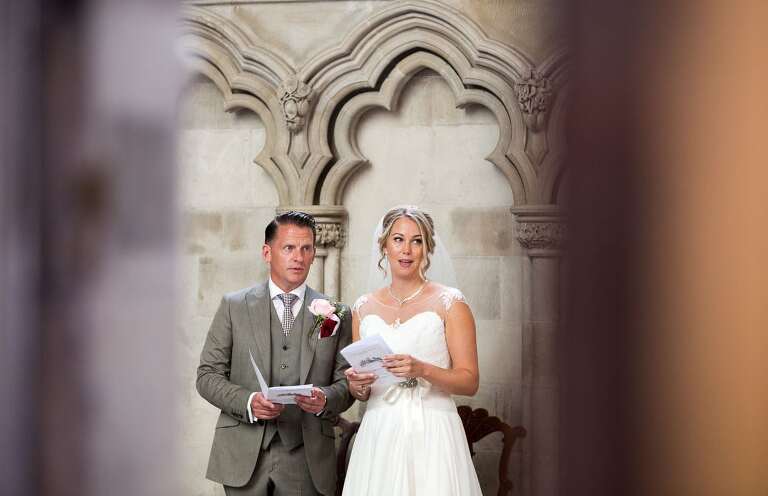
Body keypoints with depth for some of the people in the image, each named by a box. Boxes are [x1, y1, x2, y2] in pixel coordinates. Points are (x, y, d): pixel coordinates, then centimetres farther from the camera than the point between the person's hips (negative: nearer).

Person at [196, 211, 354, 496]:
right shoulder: (234, 306, 5)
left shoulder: (336, 315, 7)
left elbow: (346, 382, 7)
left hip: (307, 461, 1)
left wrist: (325, 399, -15)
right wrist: (248, 402, -15)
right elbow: (208, 375, 2)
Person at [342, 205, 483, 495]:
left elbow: (470, 382, -5)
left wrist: (422, 370, -20)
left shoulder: (449, 303, -2)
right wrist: (357, 386, -5)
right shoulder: (363, 308, 10)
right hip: (378, 435, 3)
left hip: (431, 435, -3)